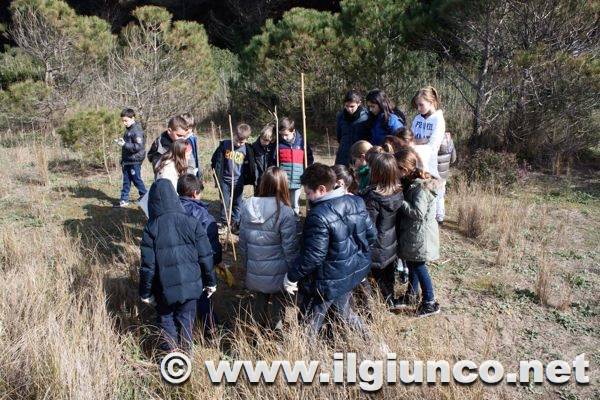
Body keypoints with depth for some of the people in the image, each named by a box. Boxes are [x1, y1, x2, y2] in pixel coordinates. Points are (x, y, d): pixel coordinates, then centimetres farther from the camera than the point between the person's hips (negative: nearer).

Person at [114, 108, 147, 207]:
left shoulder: (137, 130, -17)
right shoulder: (128, 129, 12)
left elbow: (138, 146, -24)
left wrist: (124, 144, -26)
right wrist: (121, 141, 11)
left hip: (135, 161, -9)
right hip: (127, 160, 9)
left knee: (136, 179, 4)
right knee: (126, 181, 11)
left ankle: (144, 195, 23)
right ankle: (124, 200, 16)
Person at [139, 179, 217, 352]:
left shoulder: (151, 228, -12)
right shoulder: (192, 223, -8)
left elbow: (147, 265, -9)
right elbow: (205, 256, -5)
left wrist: (145, 292, 2)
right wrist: (210, 282, 7)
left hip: (165, 287, -1)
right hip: (190, 284, 2)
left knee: (166, 319, 18)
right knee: (185, 319, 18)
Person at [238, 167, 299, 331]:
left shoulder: (247, 207, -7)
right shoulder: (285, 212, -21)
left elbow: (242, 242, 2)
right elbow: (290, 248, -16)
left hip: (254, 272, 4)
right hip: (277, 273, -4)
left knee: (259, 300, 24)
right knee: (279, 302, 18)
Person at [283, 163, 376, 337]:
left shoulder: (319, 216, -27)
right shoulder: (356, 202, -3)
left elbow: (313, 256, -25)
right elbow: (371, 234, 6)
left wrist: (291, 277, -14)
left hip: (328, 281, -8)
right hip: (353, 272, 8)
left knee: (310, 322, 9)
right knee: (343, 310, 29)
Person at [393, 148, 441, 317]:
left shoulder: (420, 187, -24)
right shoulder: (410, 182, 5)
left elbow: (418, 213, -28)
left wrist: (401, 202, -24)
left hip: (420, 232, -9)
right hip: (412, 231, 9)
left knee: (419, 266, 1)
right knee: (411, 263, 20)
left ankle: (430, 303, 14)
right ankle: (411, 295, 36)